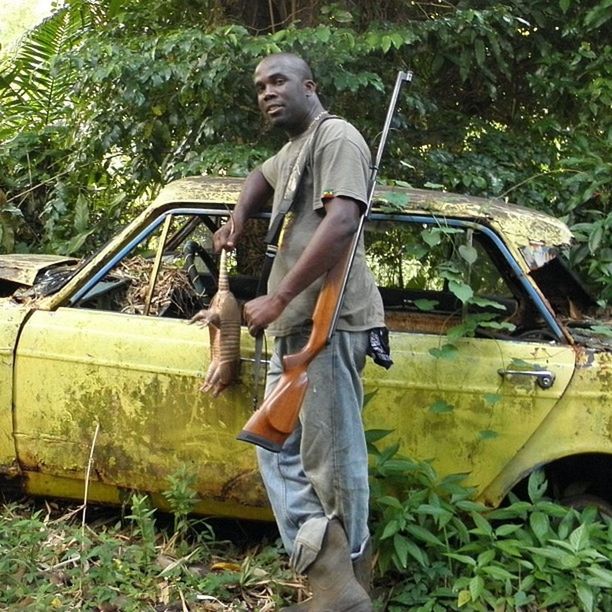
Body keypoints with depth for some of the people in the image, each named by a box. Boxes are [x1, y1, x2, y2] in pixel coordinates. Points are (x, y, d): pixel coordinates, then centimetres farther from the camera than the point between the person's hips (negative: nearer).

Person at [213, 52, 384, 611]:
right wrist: (238, 221, 27)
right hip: (294, 324, 11)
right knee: (280, 450, 8)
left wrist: (277, 299, -22)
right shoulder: (293, 148, 24)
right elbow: (261, 177, 48)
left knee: (331, 457, -8)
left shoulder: (336, 136, -6)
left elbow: (341, 222, -22)